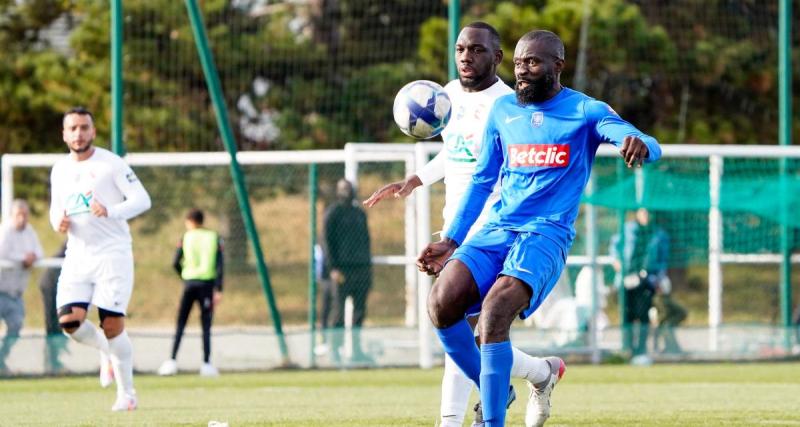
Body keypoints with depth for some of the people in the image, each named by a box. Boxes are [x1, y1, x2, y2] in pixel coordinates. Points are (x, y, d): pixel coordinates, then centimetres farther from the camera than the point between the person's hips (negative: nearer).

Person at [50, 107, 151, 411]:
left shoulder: (111, 163, -5)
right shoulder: (59, 170, 12)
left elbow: (142, 200, -9)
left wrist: (111, 211, -25)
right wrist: (57, 222, -1)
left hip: (112, 253, -5)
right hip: (77, 256, 5)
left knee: (112, 325, -9)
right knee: (69, 320, -12)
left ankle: (127, 393, 6)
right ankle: (107, 352, 20)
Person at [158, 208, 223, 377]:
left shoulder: (186, 238, 4)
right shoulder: (214, 238, 6)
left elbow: (175, 263, 2)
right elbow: (220, 265, -2)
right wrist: (218, 290, -4)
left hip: (189, 282, 0)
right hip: (207, 283, 0)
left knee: (180, 324, 5)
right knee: (206, 325, 4)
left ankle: (172, 361, -4)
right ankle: (206, 364, -3)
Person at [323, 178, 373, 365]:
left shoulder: (360, 213, 19)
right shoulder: (333, 213, 0)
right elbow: (329, 242, -6)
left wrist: (369, 266, 15)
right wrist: (333, 268, -14)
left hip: (363, 268, 6)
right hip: (343, 270, -6)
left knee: (359, 311, 5)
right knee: (341, 311, -7)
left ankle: (356, 350, 9)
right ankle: (335, 349, -2)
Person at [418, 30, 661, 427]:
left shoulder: (586, 112, 1)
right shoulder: (503, 109, 15)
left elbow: (648, 147, -12)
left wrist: (639, 144, -38)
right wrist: (451, 240, 18)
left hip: (547, 234, -5)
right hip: (496, 229, 5)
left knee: (495, 311, -29)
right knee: (442, 302, -20)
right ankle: (490, 388, 3)